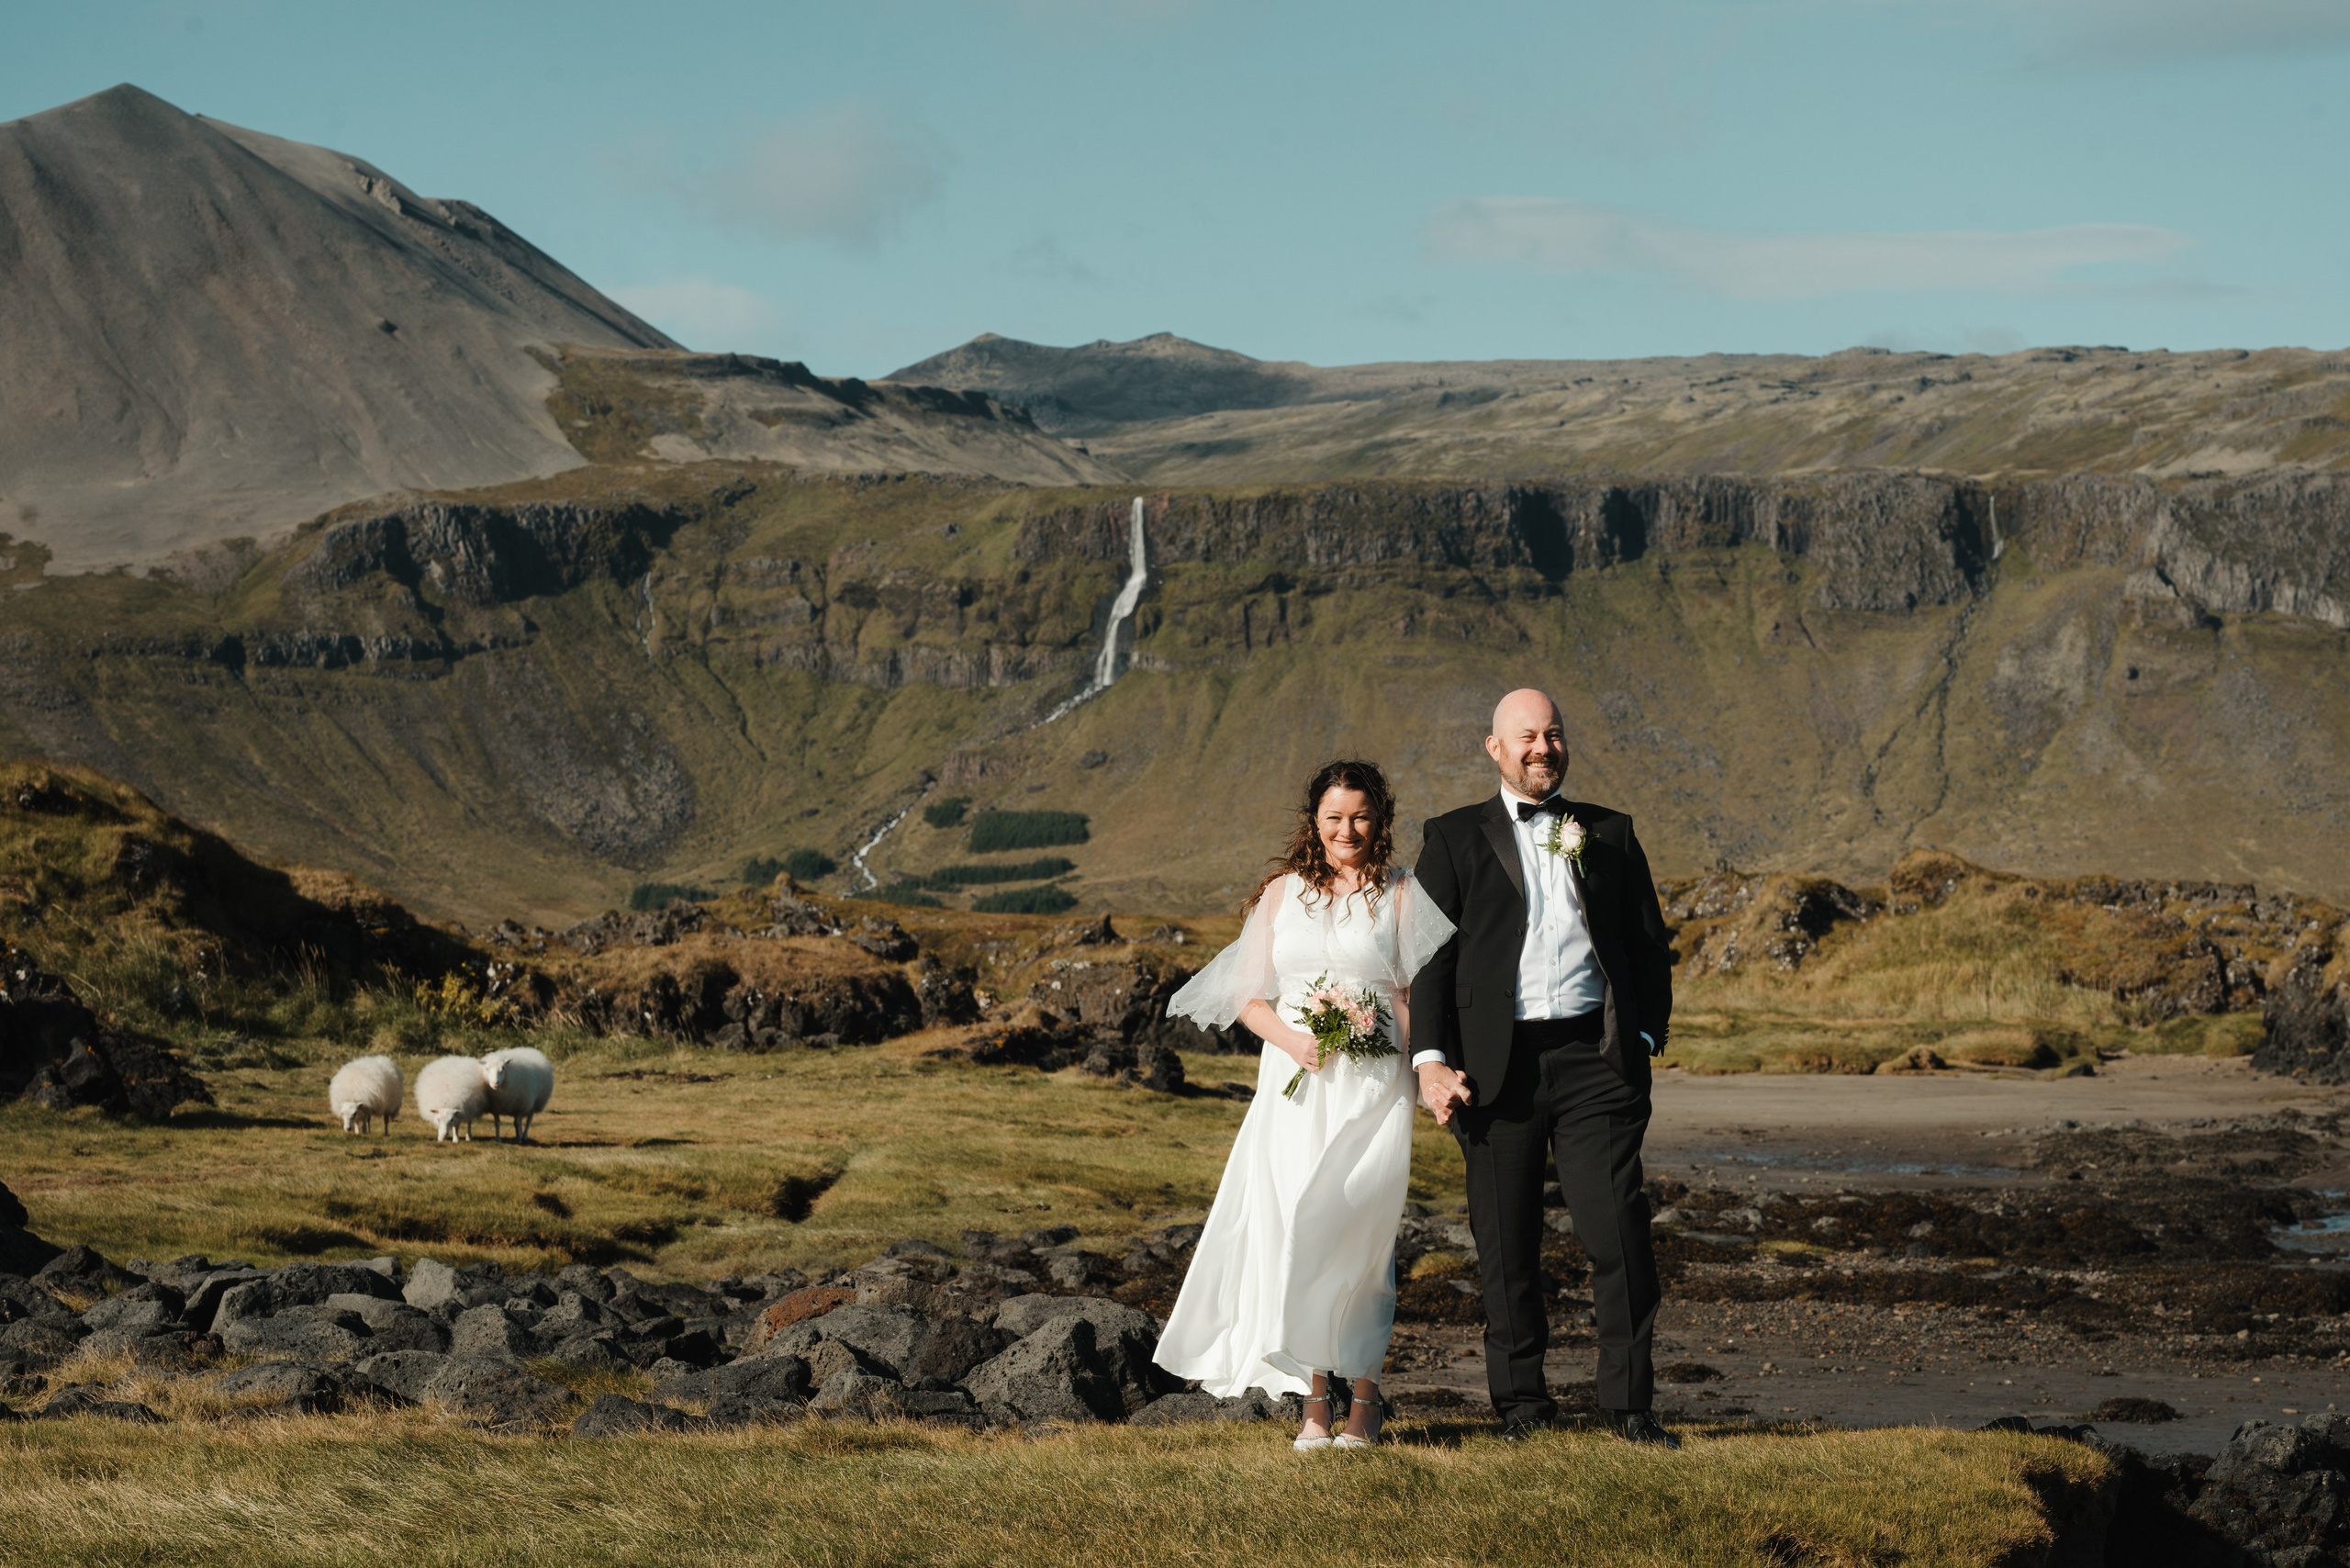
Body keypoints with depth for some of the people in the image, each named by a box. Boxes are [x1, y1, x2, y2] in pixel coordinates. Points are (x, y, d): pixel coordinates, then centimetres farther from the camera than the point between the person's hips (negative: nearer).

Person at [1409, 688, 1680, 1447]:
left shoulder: (1608, 833, 16)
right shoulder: (1455, 837, 10)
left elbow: (1649, 942, 17)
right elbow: (1432, 955, 5)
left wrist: (1647, 1035, 4)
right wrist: (1432, 1059, -5)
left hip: (1594, 1055, 1)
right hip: (1499, 1064, 0)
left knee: (1619, 1232, -8)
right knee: (1506, 1246, 4)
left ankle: (1630, 1404, -2)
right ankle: (1521, 1401, 15)